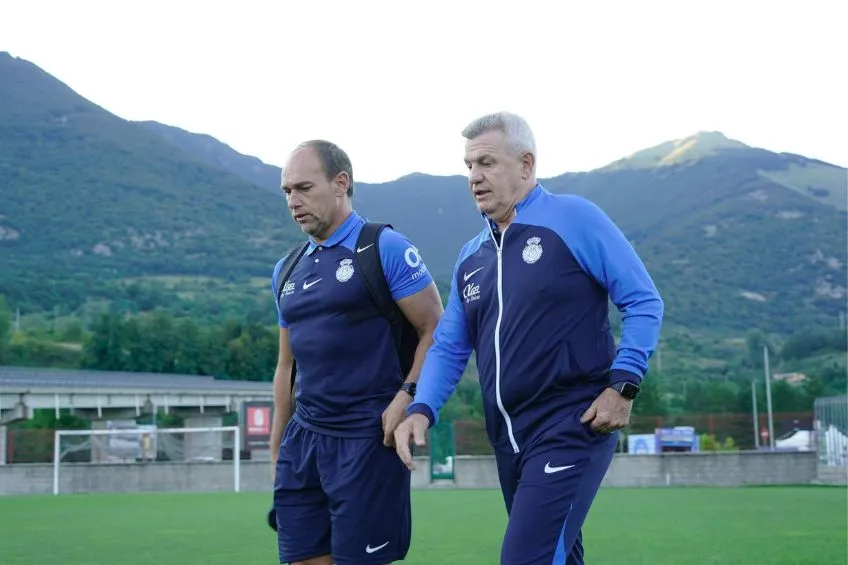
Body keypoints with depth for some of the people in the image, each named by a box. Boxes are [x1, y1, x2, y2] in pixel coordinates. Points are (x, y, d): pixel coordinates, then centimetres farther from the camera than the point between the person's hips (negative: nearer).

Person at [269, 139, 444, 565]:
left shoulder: (385, 248, -4)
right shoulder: (287, 271, 15)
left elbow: (435, 331, -6)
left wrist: (407, 396, -19)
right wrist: (276, 449, 17)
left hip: (367, 438, -6)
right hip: (303, 437, 6)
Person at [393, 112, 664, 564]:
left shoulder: (574, 220, -5)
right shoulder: (471, 256, 13)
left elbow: (644, 302, -6)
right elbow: (449, 347, 15)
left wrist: (623, 386, -15)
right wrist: (422, 409, -2)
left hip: (572, 428, -7)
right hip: (508, 441, 7)